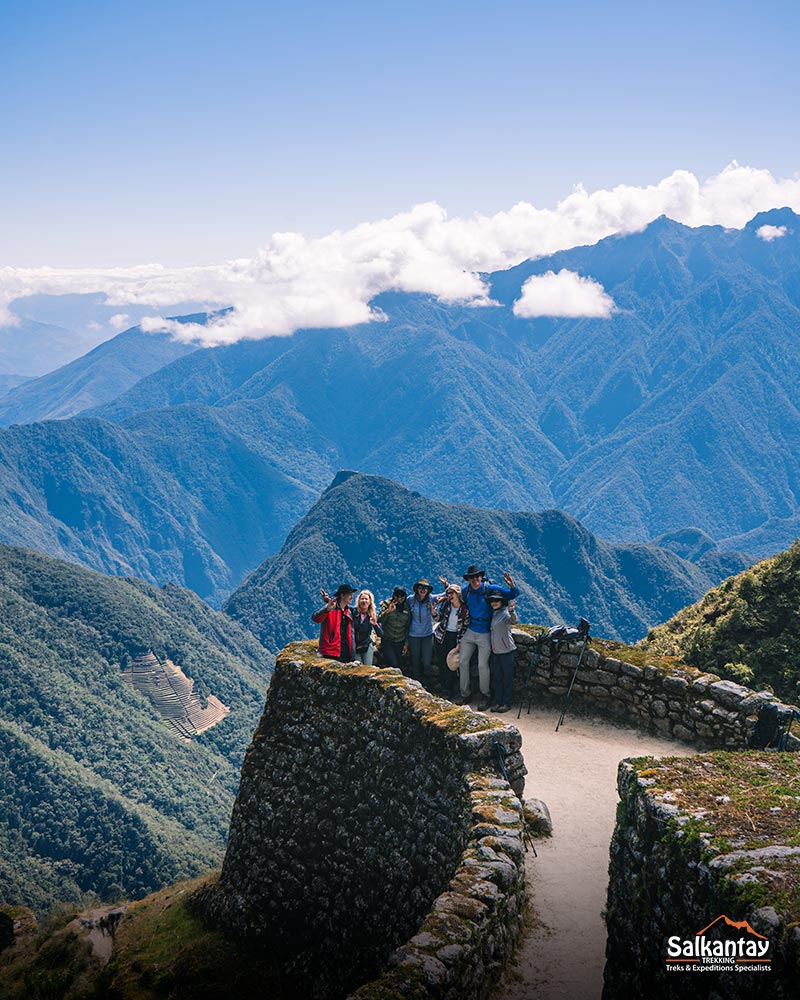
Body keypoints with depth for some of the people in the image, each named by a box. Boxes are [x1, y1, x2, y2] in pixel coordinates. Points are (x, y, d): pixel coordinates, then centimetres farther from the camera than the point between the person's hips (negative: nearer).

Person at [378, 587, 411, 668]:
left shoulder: (407, 608, 3)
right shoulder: (387, 604, -5)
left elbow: (408, 628, 10)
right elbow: (379, 620, -16)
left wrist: (406, 644, 7)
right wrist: (387, 611, -33)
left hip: (400, 643, 3)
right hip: (387, 641, -3)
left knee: (399, 666, 5)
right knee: (393, 665, -15)